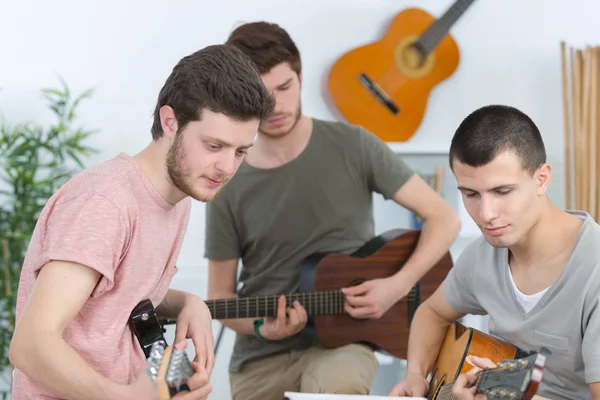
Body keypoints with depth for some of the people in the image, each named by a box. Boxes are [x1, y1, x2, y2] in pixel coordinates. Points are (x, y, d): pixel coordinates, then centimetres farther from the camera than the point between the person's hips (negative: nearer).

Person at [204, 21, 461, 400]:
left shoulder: (352, 147, -5)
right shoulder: (227, 186, -1)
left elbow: (445, 218, -3)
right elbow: (220, 295, 5)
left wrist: (398, 285, -16)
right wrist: (261, 327, -15)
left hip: (341, 339, -2)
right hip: (261, 358, 2)